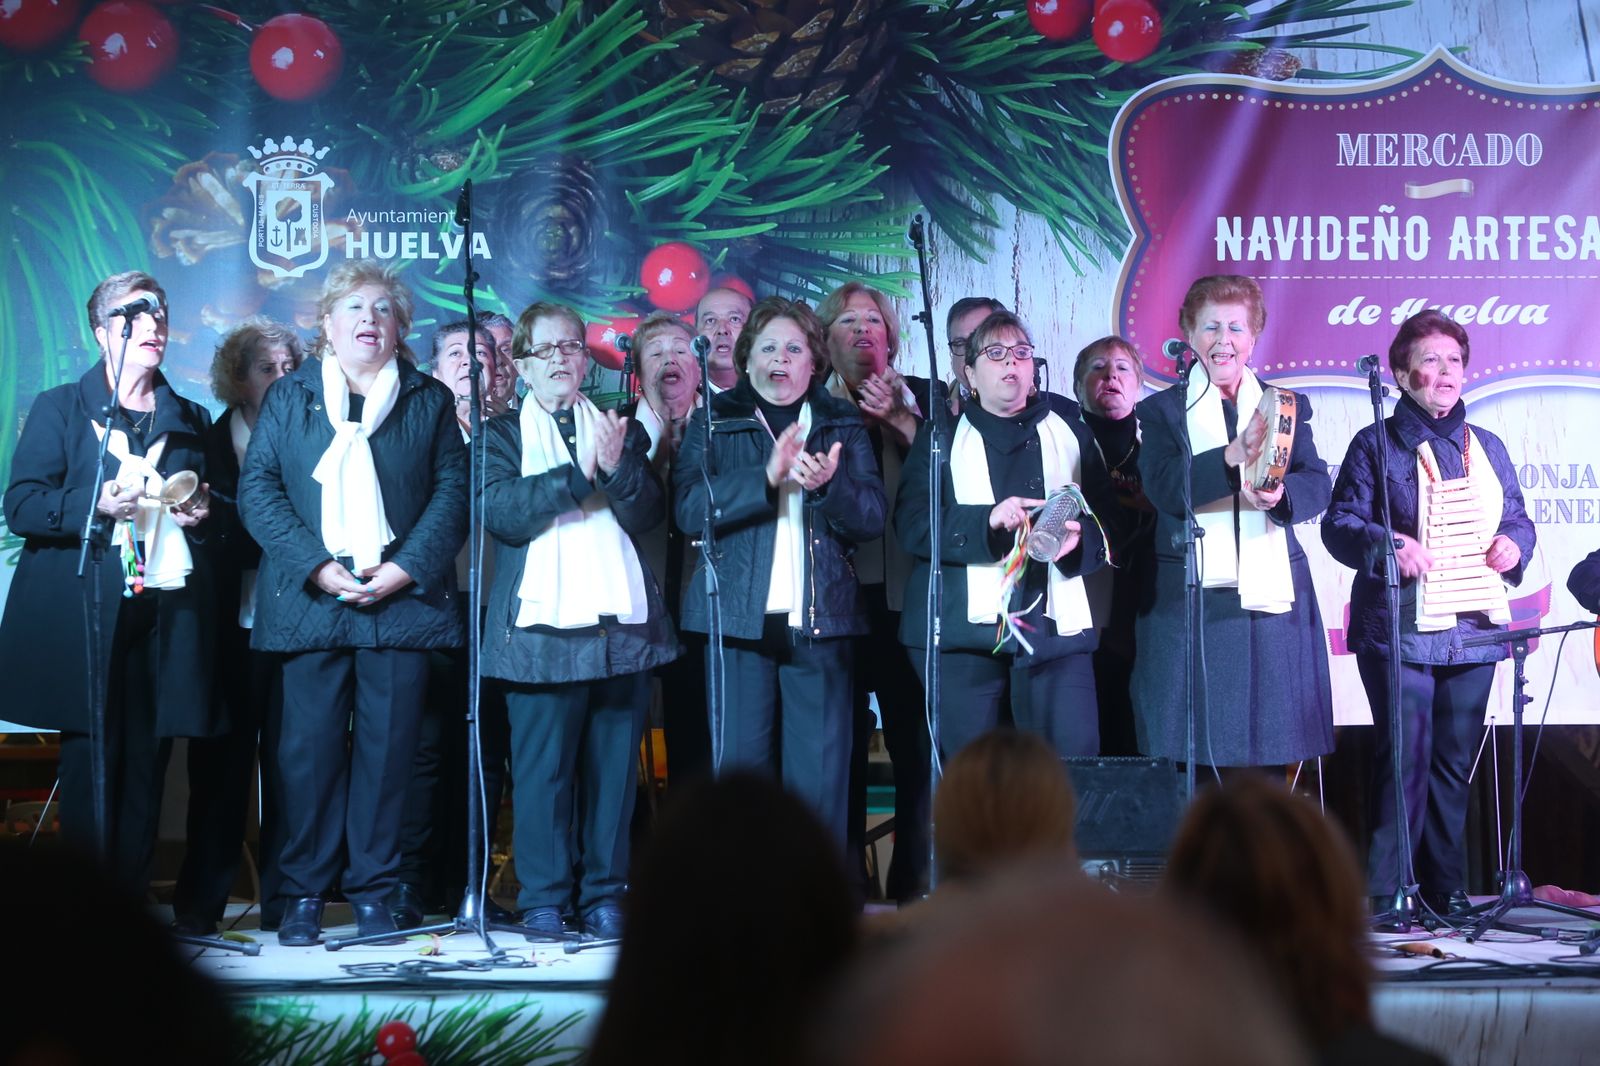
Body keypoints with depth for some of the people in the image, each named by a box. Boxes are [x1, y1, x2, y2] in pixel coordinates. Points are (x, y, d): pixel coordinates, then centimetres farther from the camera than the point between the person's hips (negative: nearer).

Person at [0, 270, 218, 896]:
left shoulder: (192, 421, 20)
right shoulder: (60, 408, 9)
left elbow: (219, 512, 24)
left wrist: (201, 513, 1)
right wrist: (96, 504, -16)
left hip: (166, 618, 3)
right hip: (83, 618, -3)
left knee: (146, 770, -1)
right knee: (91, 767, -7)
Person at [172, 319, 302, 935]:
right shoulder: (210, 444, 9)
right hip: (233, 623, 0)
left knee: (288, 758, -1)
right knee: (222, 759, 0)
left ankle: (285, 899, 6)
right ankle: (200, 901, 5)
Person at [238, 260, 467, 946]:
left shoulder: (430, 401, 14)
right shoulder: (288, 397, 14)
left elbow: (453, 490, 5)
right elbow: (257, 487, 4)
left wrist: (405, 568, -10)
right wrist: (315, 567, -10)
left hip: (401, 601, 0)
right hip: (310, 602, 0)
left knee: (388, 747, -1)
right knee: (310, 748, -2)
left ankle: (373, 894, 6)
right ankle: (304, 895, 5)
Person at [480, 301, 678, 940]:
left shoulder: (623, 431, 17)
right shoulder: (500, 435, 10)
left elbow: (648, 514, 4)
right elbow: (500, 512, -8)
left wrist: (617, 466, -14)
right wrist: (576, 473, -14)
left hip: (620, 623, 2)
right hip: (542, 624, -2)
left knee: (614, 766, 2)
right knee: (542, 768, -3)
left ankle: (605, 896, 9)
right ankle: (544, 900, 5)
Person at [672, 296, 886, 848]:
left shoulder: (843, 425, 14)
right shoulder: (714, 421, 9)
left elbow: (872, 517, 5)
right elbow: (689, 507, -6)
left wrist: (830, 484, -16)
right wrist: (767, 477, -18)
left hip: (821, 618, 1)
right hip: (739, 618, -1)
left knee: (820, 774, 0)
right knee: (740, 766, -1)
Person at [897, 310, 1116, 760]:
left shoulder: (1070, 432, 19)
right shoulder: (942, 438, 13)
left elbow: (1106, 516, 11)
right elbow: (911, 523, -2)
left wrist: (1079, 537, -12)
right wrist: (988, 521, -17)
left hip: (1055, 623, 1)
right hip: (966, 624, -1)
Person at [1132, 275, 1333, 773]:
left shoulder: (1288, 408, 14)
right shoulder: (1161, 412, 7)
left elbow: (1317, 485, 1)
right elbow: (1164, 489, -10)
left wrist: (1280, 494, -22)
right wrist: (1235, 455, -25)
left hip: (1273, 601, 2)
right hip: (1190, 604, -2)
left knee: (1272, 759, 0)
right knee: (1191, 758, -4)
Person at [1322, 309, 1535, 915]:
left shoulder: (1487, 448, 17)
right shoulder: (1376, 444, 4)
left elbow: (1519, 520, 20)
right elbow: (1339, 524, -3)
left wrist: (1514, 545, -3)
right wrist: (1387, 545, -22)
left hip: (1473, 631, 5)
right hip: (1399, 630, -4)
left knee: (1454, 761, 7)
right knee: (1405, 757, -10)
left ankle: (1447, 888, 15)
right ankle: (1382, 892, -4)